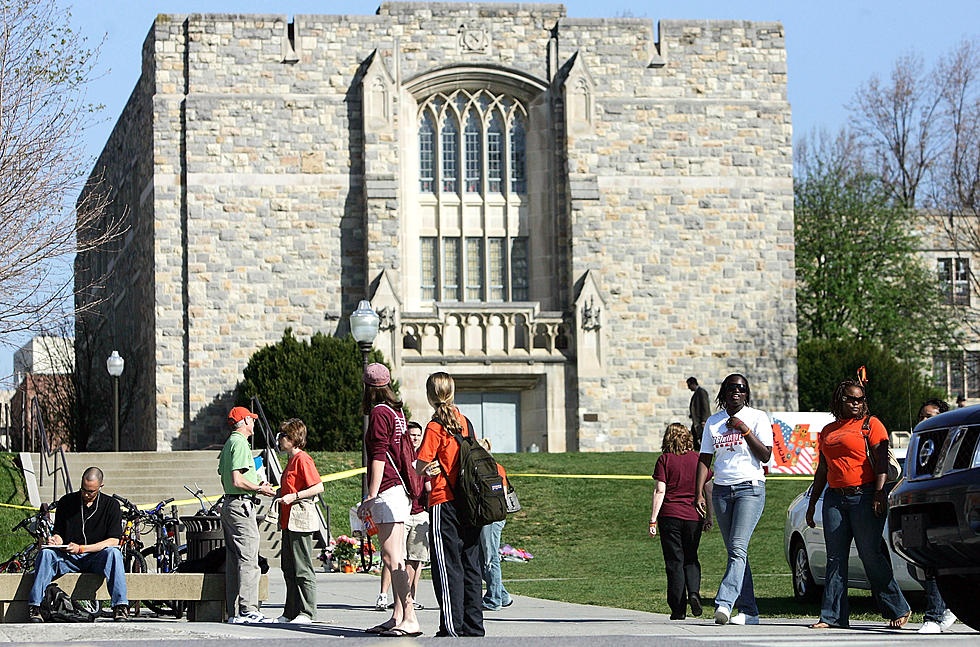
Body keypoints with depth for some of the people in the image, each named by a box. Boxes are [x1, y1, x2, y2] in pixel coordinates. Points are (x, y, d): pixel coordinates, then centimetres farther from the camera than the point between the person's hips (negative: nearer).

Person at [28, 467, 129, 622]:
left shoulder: (111, 505, 0)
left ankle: (120, 606, -39)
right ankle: (34, 606, -32)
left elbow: (113, 541, -7)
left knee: (113, 553, -34)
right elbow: (59, 534, 13)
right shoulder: (66, 502, 7)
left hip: (95, 557, -2)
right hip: (68, 557, 2)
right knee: (46, 553, -28)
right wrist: (55, 540, -14)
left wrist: (81, 548, -17)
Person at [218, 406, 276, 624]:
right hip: (242, 505, -10)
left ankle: (234, 612, 10)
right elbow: (237, 481, -20)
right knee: (248, 561, -11)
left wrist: (257, 487, 19)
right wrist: (259, 489, -8)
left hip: (228, 504, 10)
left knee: (233, 561, 9)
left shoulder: (228, 444, 20)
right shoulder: (240, 444, -11)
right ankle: (248, 610, -15)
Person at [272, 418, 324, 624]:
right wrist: (278, 494, 16)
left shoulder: (302, 459, -11)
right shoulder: (291, 460, 19)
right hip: (288, 522, 10)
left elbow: (318, 487, -19)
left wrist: (294, 497, -23)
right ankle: (291, 612, 16)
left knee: (302, 569, -7)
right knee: (289, 569, 11)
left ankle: (307, 613, -4)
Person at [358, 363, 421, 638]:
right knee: (395, 558, 12)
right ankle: (398, 616, 15)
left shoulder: (379, 413, -9)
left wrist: (371, 496, -16)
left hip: (388, 490, -9)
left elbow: (379, 457, -15)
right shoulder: (397, 411, 16)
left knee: (392, 558, -12)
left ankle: (410, 619, -16)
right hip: (401, 490, 9)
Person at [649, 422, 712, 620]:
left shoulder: (665, 460, -3)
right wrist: (709, 517, 14)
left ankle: (678, 609, 2)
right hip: (693, 516, 3)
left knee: (674, 562, 3)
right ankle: (694, 592, -8)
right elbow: (709, 489, 6)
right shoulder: (698, 459, 6)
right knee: (690, 559, 17)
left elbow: (659, 491, -9)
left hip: (670, 516, -3)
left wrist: (653, 520, -7)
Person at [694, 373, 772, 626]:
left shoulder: (758, 417, 1)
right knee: (735, 551, 5)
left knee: (738, 548, -19)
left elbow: (766, 456, -5)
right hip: (722, 489, 5)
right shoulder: (713, 422, 13)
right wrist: (699, 493, 1)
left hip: (750, 488, -5)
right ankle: (748, 612, 7)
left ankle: (724, 603, -31)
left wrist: (745, 430, -13)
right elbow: (704, 459, 11)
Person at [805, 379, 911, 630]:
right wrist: (812, 503, 21)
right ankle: (833, 616, 2)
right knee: (835, 559, 1)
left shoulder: (870, 424, 2)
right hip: (834, 498, 6)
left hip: (864, 496, -6)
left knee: (871, 556, -7)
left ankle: (898, 610, 3)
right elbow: (822, 471, 24)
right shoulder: (828, 431, 19)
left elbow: (882, 462, -7)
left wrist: (879, 494, -18)